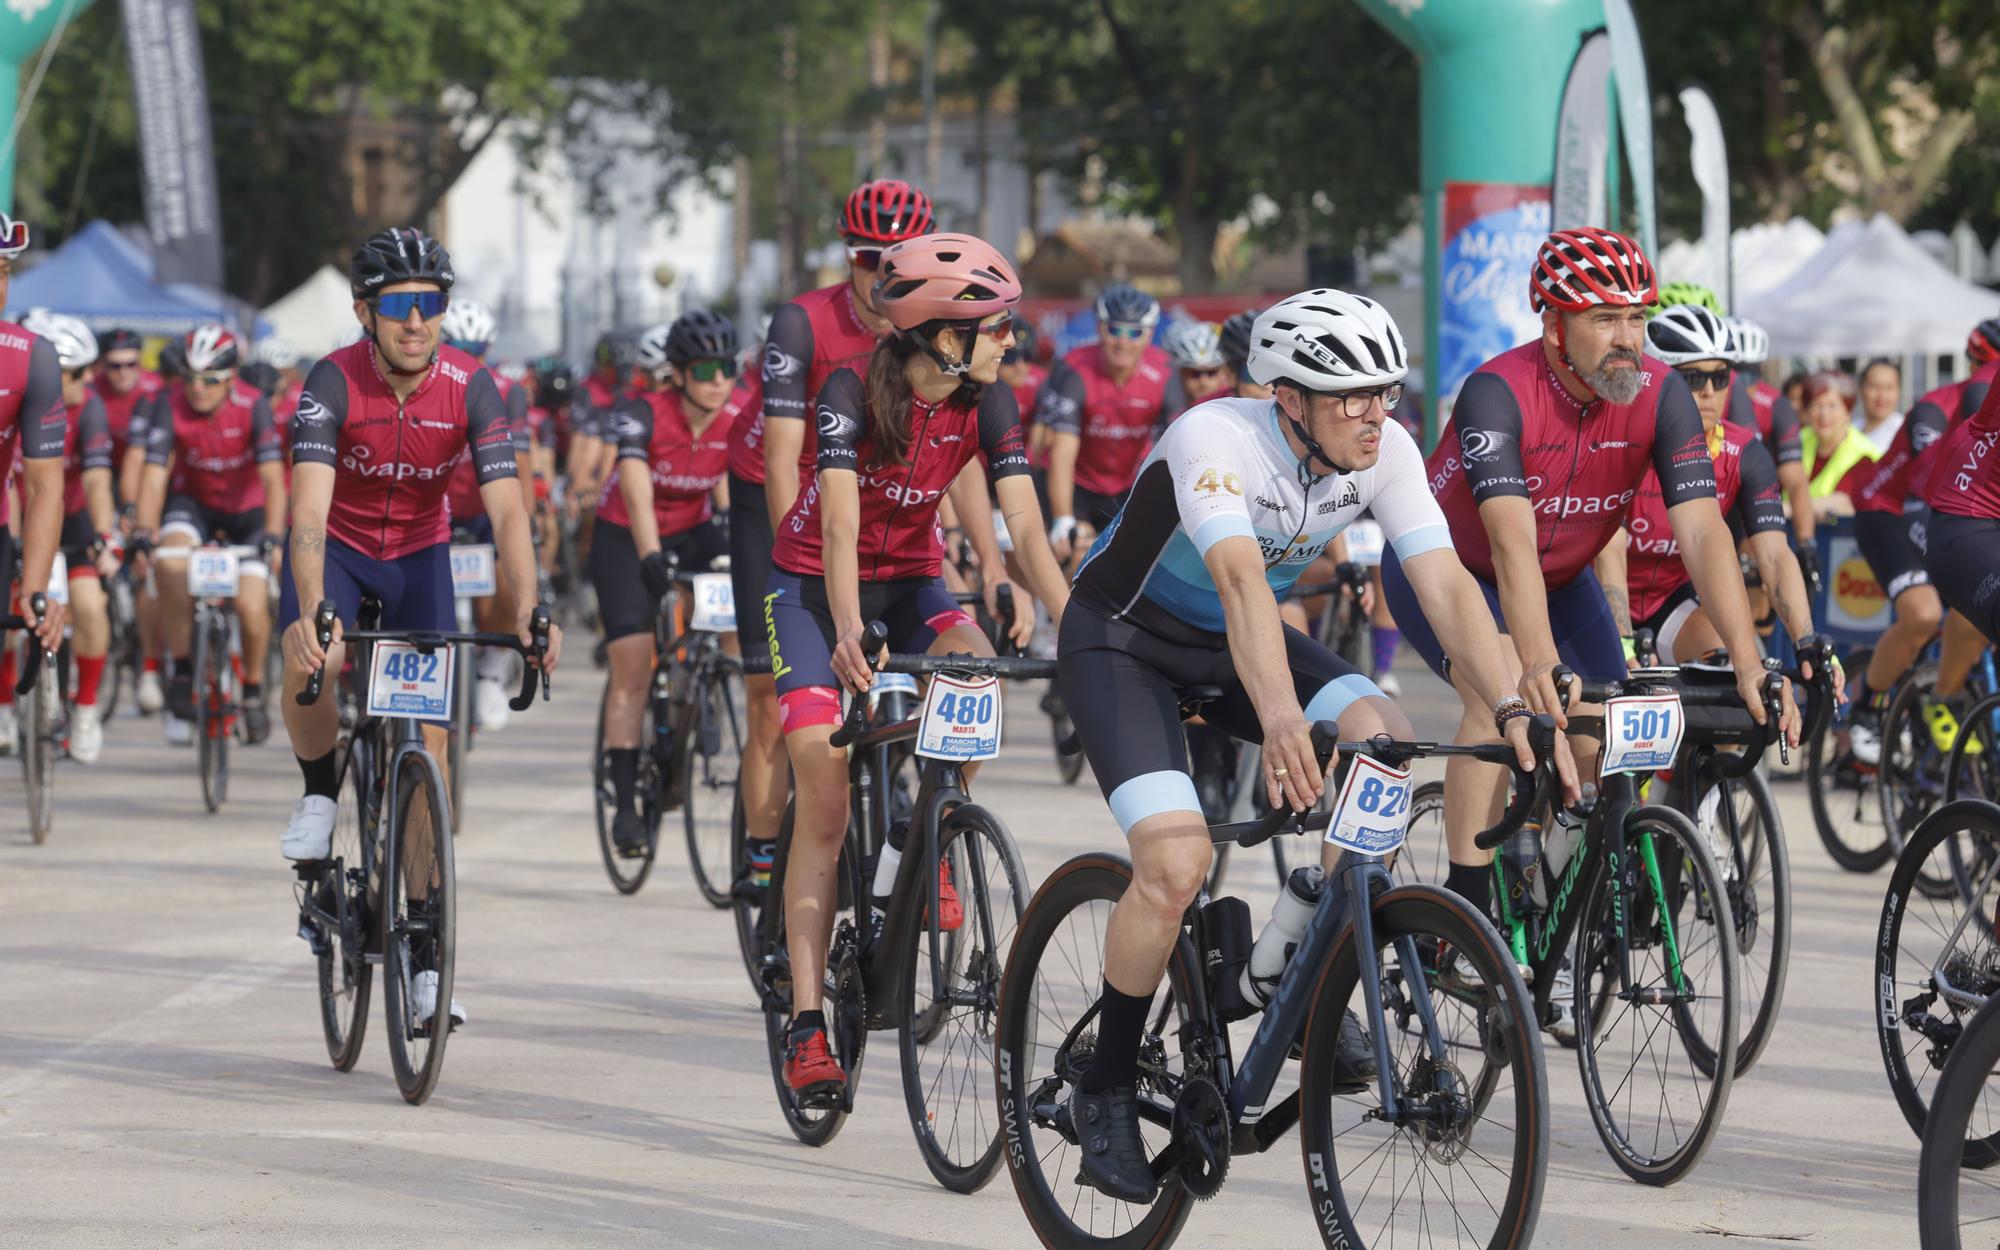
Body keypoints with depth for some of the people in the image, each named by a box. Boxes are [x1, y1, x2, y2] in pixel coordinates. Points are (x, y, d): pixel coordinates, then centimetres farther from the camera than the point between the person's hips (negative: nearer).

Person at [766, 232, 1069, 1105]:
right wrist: (848, 638, -50)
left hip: (909, 581, 4)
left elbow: (1025, 527, -18)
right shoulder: (852, 394, -25)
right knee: (823, 798, -13)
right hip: (814, 585, -4)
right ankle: (806, 1022, -11)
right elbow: (841, 525, -35)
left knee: (973, 664, -31)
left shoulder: (987, 405, -12)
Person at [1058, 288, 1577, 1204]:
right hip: (1123, 639, -5)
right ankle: (1104, 1090, -3)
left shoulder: (1385, 452, -17)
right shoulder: (1215, 439, -33)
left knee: (1383, 739, -22)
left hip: (1229, 646, 5)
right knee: (1176, 863, -24)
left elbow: (1446, 584, -24)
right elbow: (1242, 581, -49)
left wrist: (1512, 712, -39)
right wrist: (1282, 723, -64)